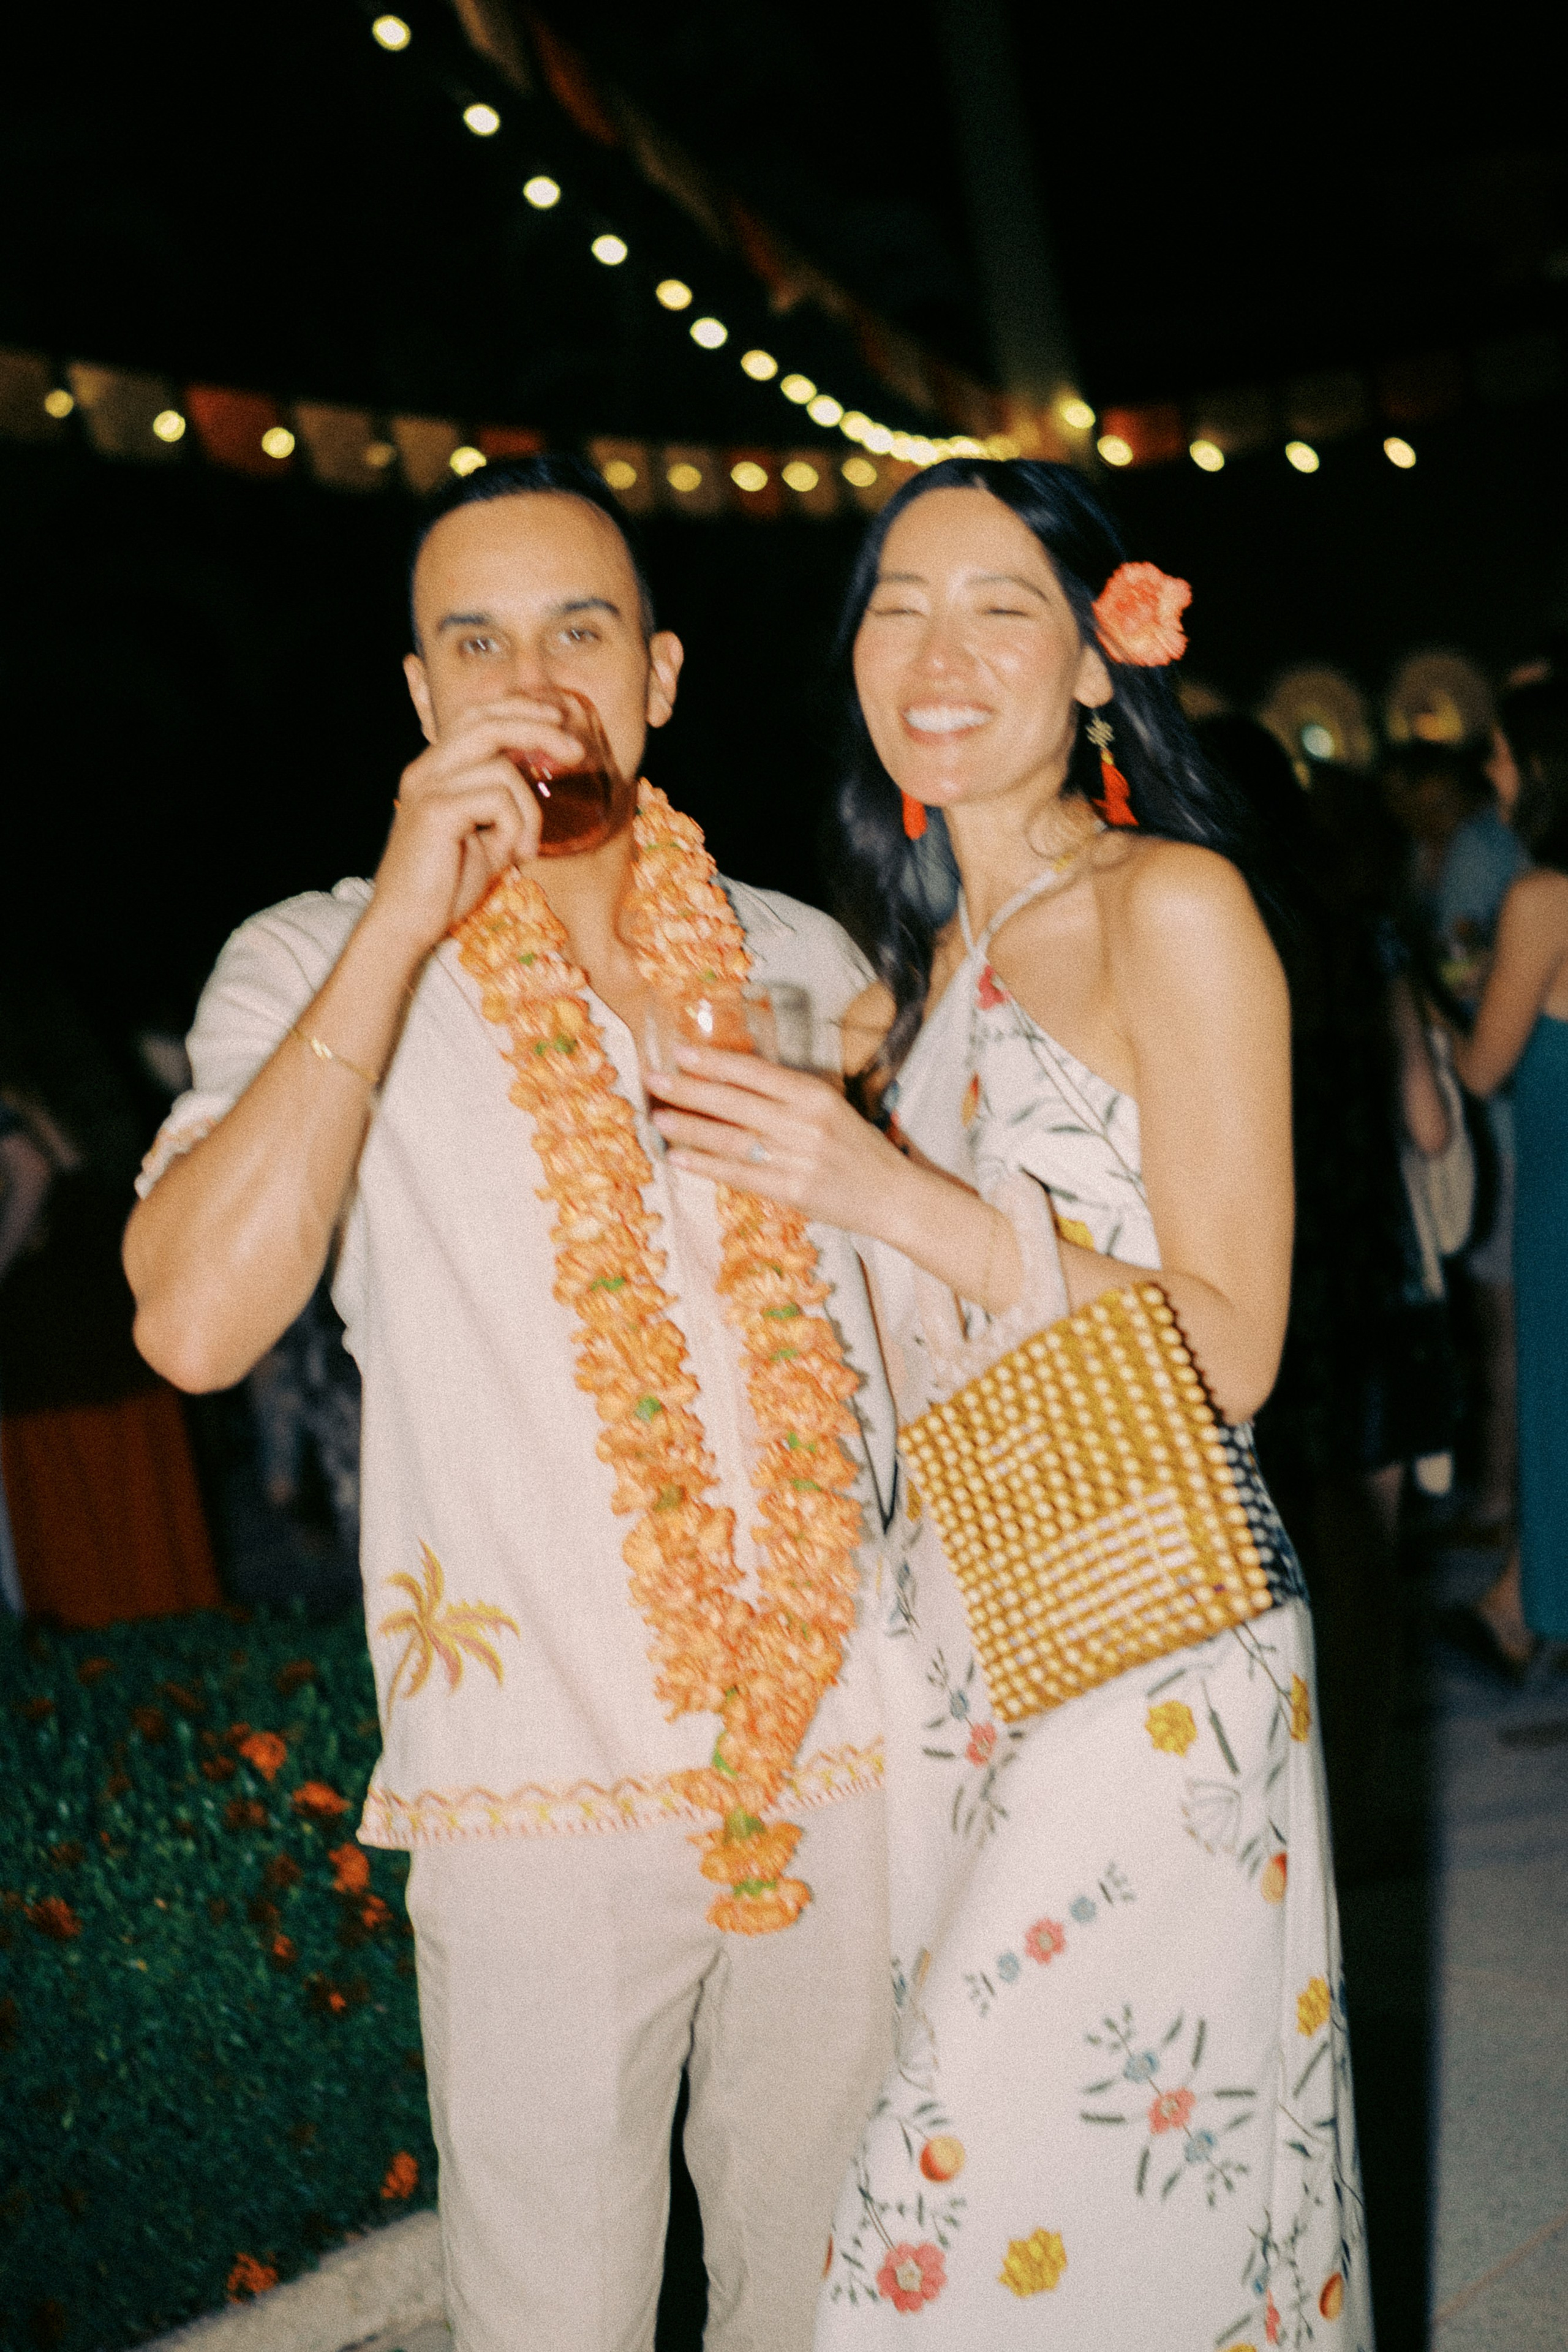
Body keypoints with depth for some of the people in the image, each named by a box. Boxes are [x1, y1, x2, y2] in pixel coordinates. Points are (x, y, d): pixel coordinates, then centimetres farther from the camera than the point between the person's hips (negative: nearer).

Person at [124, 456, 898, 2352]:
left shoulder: (805, 962, 9)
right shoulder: (318, 966, -1)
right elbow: (192, 1325, -18)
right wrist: (403, 925, -20)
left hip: (844, 1752, 3)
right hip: (539, 1790, -3)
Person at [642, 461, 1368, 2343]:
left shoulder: (1170, 906, -7)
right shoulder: (916, 959, 15)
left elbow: (1229, 1350, -12)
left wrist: (905, 1201, -20)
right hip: (949, 1630, 7)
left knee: (1063, 2198, -5)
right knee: (956, 2180, 9)